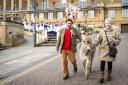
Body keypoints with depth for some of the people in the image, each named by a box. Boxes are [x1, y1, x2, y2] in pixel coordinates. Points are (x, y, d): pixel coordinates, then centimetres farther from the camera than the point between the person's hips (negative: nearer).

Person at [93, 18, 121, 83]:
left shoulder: (115, 31, 0)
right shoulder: (102, 32, -2)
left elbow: (118, 40, 4)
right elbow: (98, 40, -7)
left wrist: (114, 41, -15)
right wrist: (93, 44, -23)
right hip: (103, 50, -1)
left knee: (110, 63, 12)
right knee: (102, 63, -5)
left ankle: (109, 75, 32)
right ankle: (101, 76, 8)